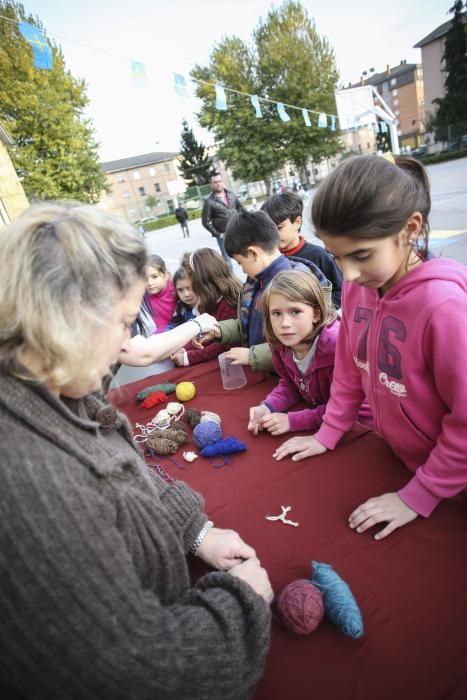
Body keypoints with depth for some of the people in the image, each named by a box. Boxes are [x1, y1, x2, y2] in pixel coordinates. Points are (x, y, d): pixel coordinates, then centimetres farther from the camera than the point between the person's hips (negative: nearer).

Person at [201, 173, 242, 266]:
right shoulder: (209, 201, -9)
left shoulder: (231, 195, 6)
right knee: (227, 261, 2)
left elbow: (241, 208, 19)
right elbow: (206, 221, -8)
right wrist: (217, 234, -9)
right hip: (224, 236, -4)